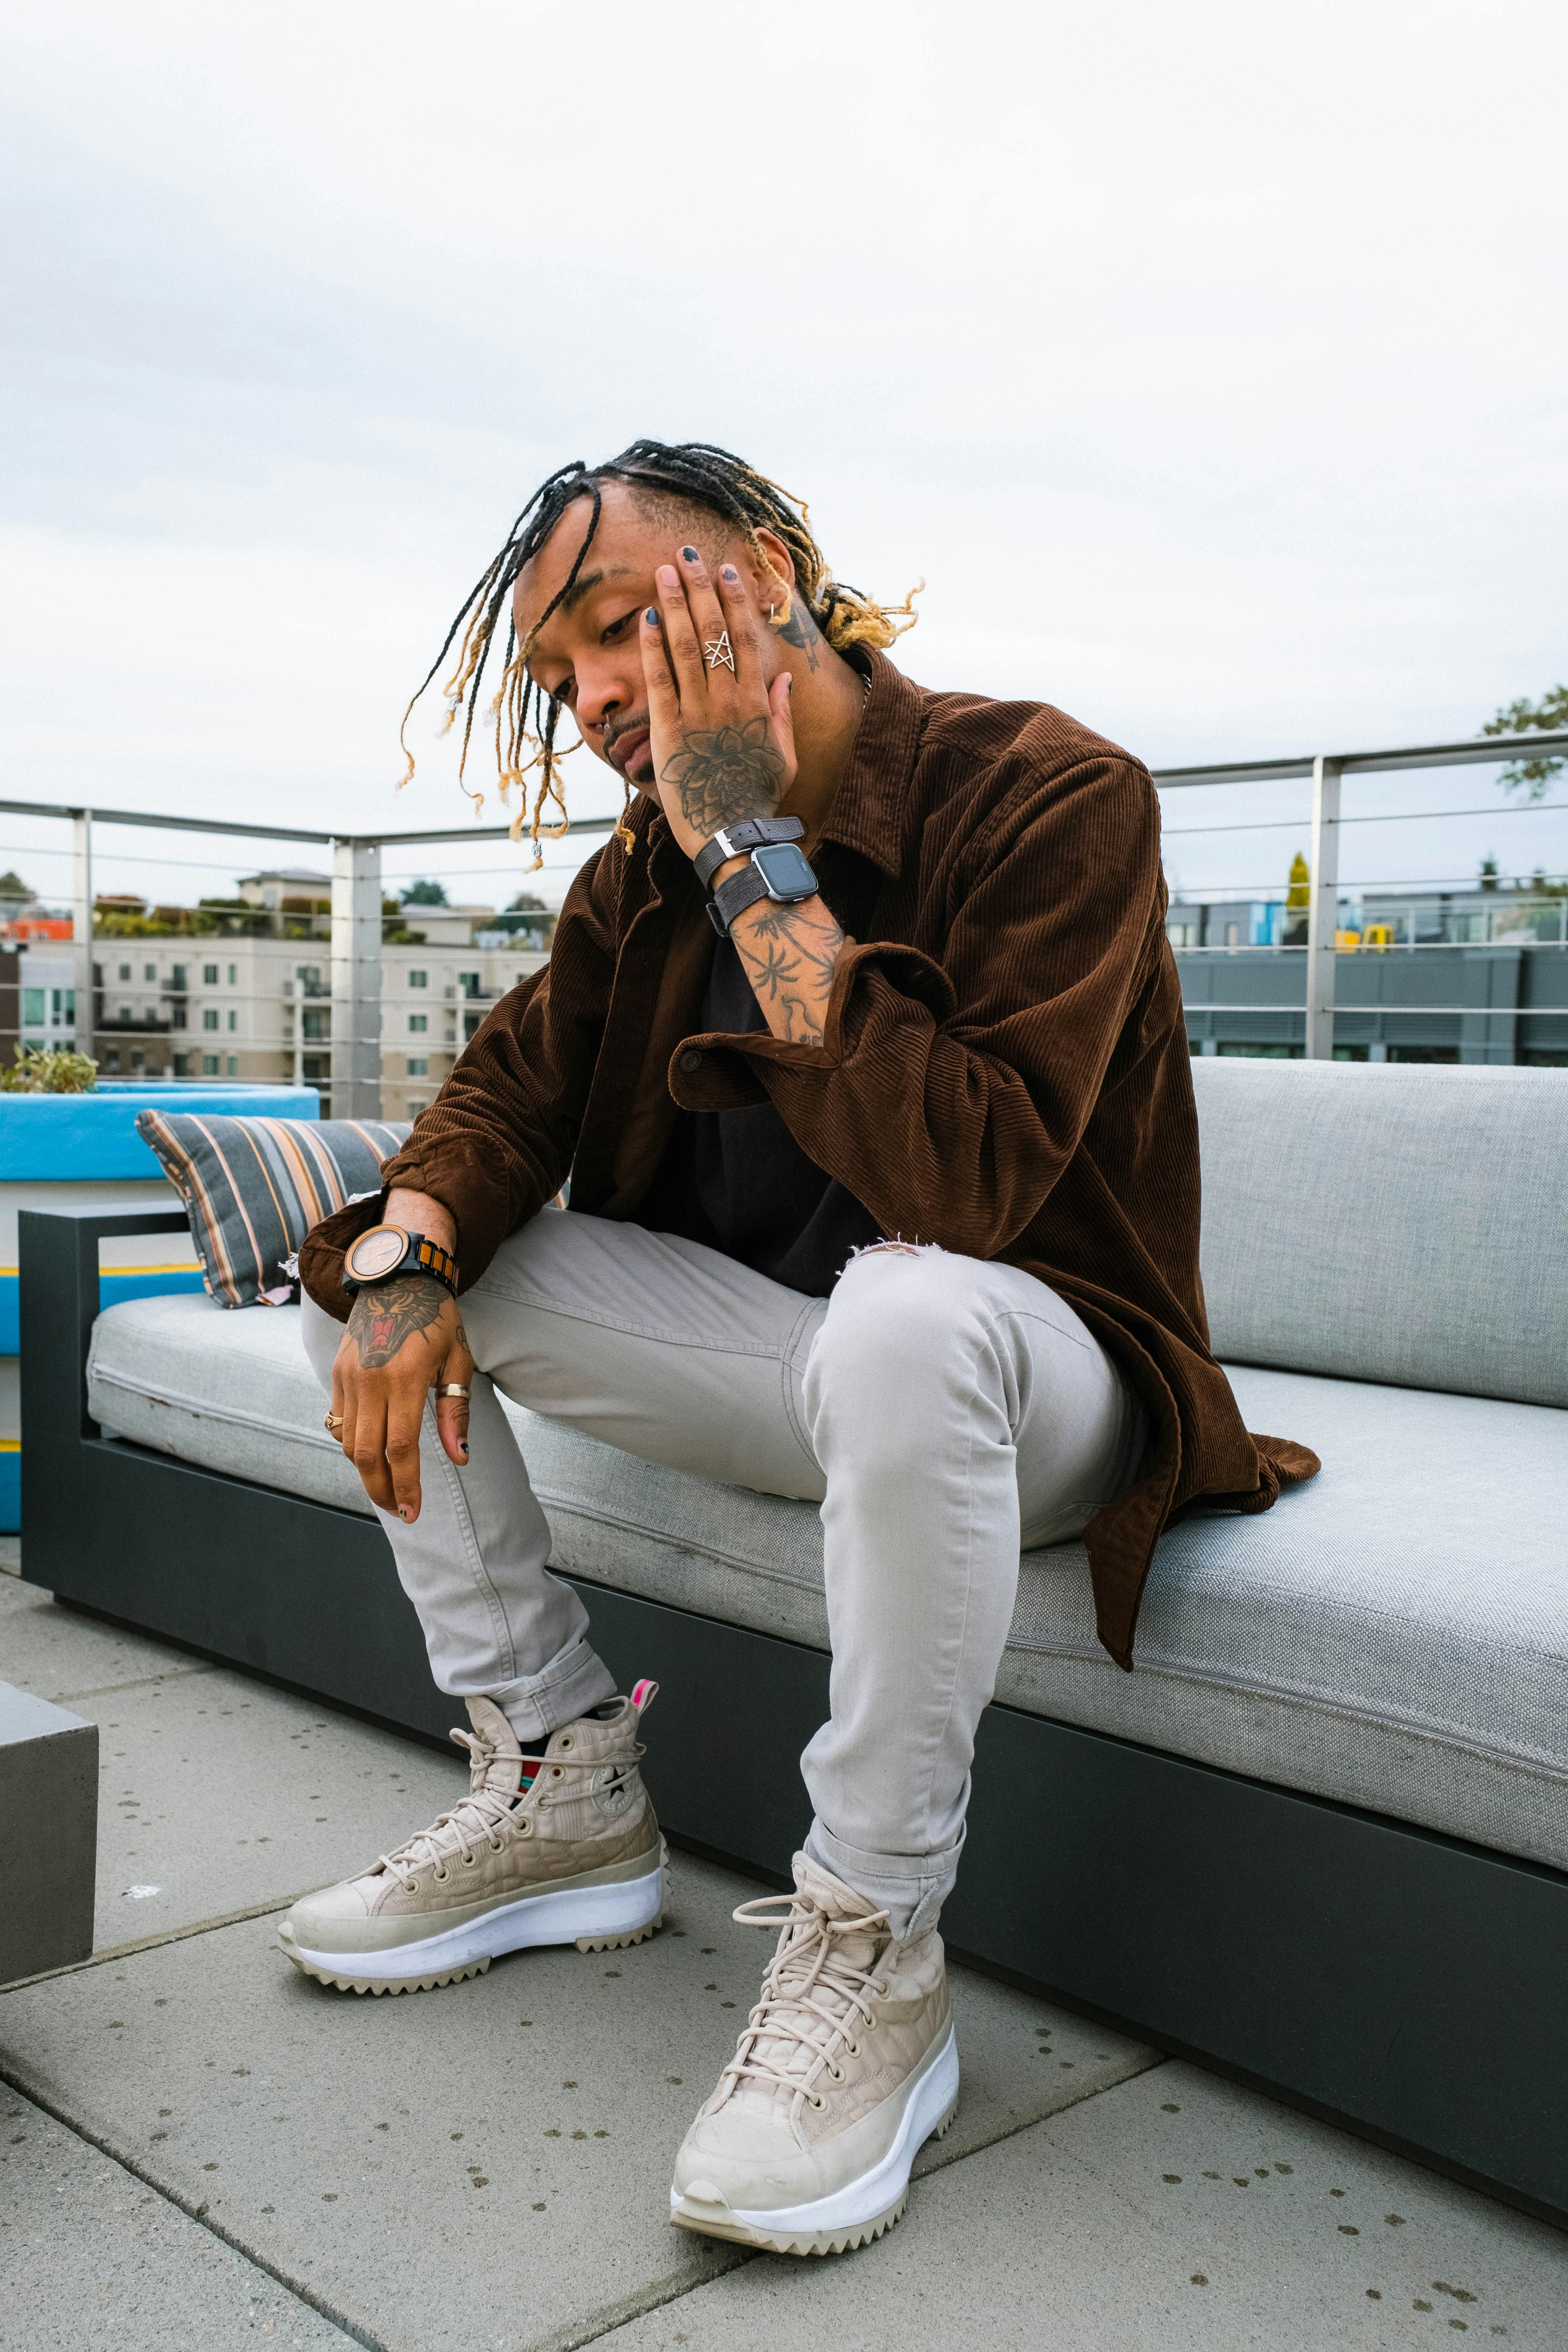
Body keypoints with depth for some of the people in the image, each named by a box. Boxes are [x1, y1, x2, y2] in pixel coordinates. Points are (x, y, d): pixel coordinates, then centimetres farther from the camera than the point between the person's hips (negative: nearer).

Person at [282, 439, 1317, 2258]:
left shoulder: (1050, 794, -20)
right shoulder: (655, 859, 3)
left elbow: (968, 1180, -32)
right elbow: (516, 1076, 2)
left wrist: (754, 852, -29)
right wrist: (404, 1253, -20)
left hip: (1032, 1388, -6)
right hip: (783, 1360, 7)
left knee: (907, 1313, -42)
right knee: (362, 1263, -2)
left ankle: (874, 1947, -21)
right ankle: (562, 1787, 3)